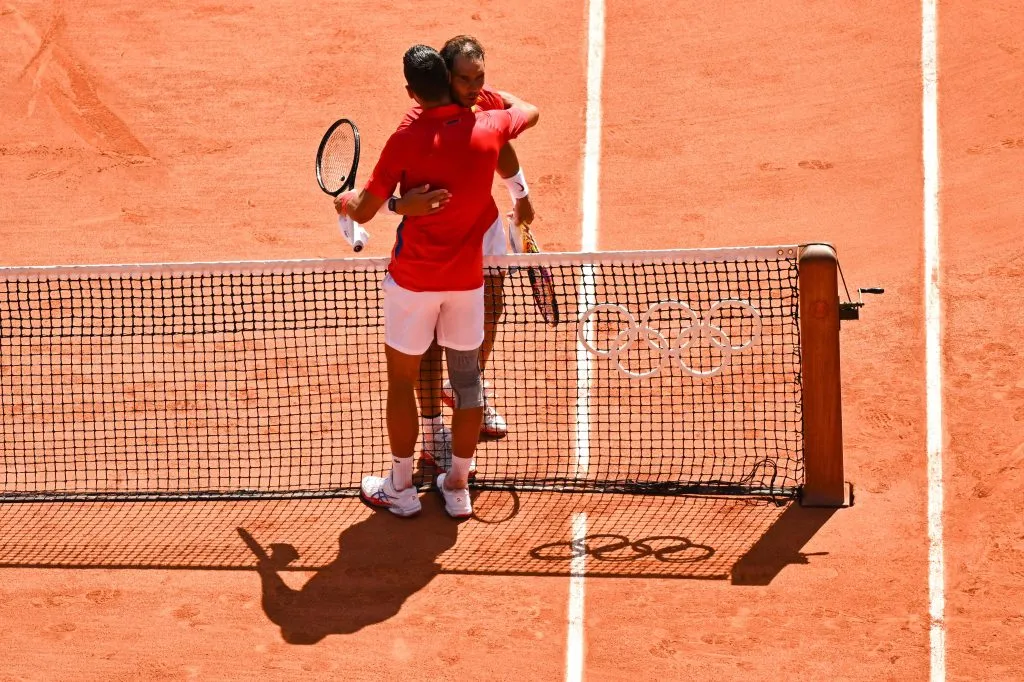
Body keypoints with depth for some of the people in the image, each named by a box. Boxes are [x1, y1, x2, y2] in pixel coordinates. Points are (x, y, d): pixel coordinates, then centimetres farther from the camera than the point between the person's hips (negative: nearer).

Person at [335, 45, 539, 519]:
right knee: (467, 379, 14)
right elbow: (530, 113, 18)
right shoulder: (488, 129, -7)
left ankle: (400, 488, 21)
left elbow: (364, 211, -10)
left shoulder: (406, 141, -17)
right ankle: (458, 487, 23)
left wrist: (344, 201, 12)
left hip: (413, 279, -3)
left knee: (402, 381, 11)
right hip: (467, 279, 3)